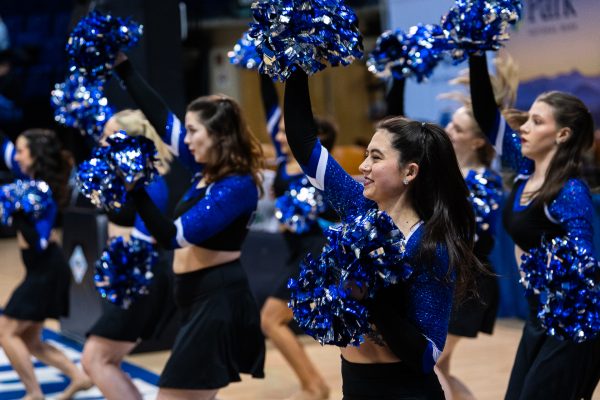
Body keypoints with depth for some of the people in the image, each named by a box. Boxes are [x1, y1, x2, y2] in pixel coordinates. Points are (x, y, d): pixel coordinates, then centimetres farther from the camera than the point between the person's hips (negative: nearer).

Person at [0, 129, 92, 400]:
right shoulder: (34, 178, 6)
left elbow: (38, 242, -25)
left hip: (45, 272, -9)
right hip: (43, 271, 9)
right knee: (29, 340, 14)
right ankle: (78, 376, 11)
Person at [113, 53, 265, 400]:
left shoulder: (237, 185, -18)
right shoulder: (208, 169, 7)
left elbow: (174, 236, -23)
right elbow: (163, 120, 10)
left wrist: (134, 189, -29)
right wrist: (122, 65, 10)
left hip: (219, 300, -9)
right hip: (201, 297, 9)